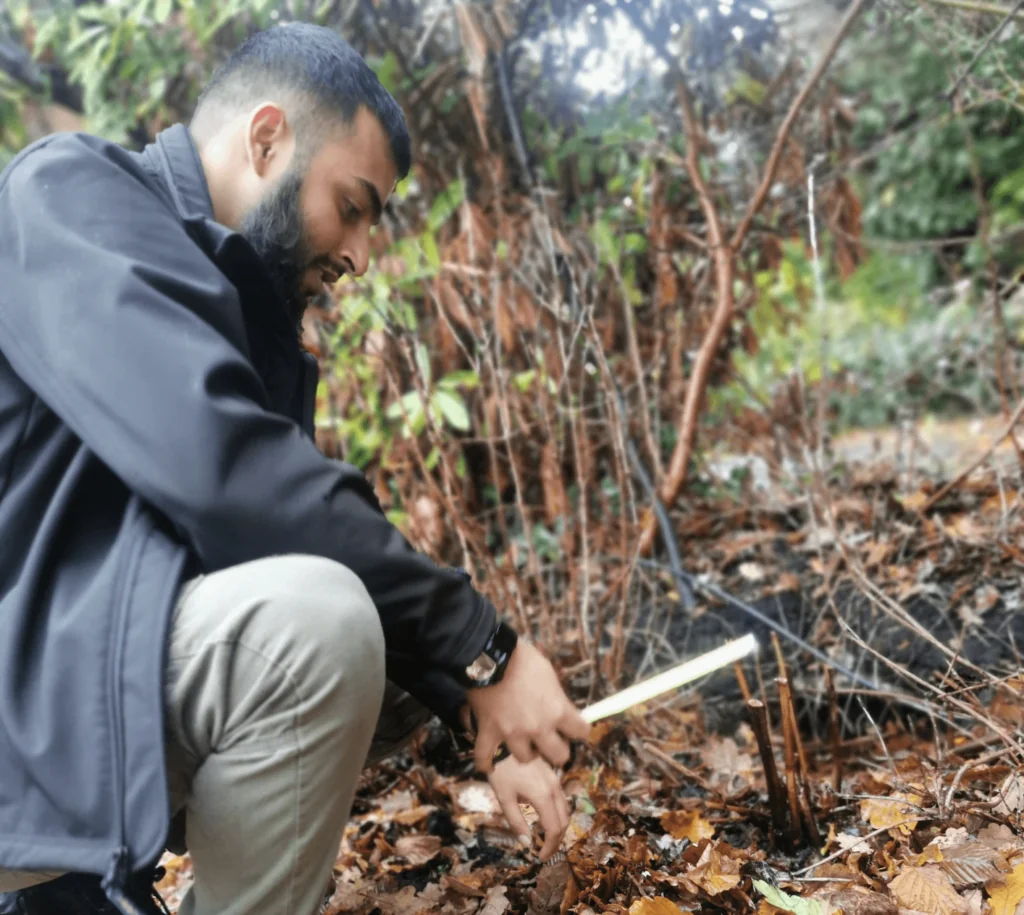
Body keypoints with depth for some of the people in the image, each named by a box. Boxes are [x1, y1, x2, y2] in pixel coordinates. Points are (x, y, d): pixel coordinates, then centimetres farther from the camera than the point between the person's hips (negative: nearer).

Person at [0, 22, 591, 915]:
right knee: (322, 621, -28)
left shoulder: (252, 322, 13)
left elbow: (305, 521, 12)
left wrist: (477, 713, 1)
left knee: (397, 664, 12)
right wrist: (483, 647, -21)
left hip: (108, 676, 9)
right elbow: (217, 465, -26)